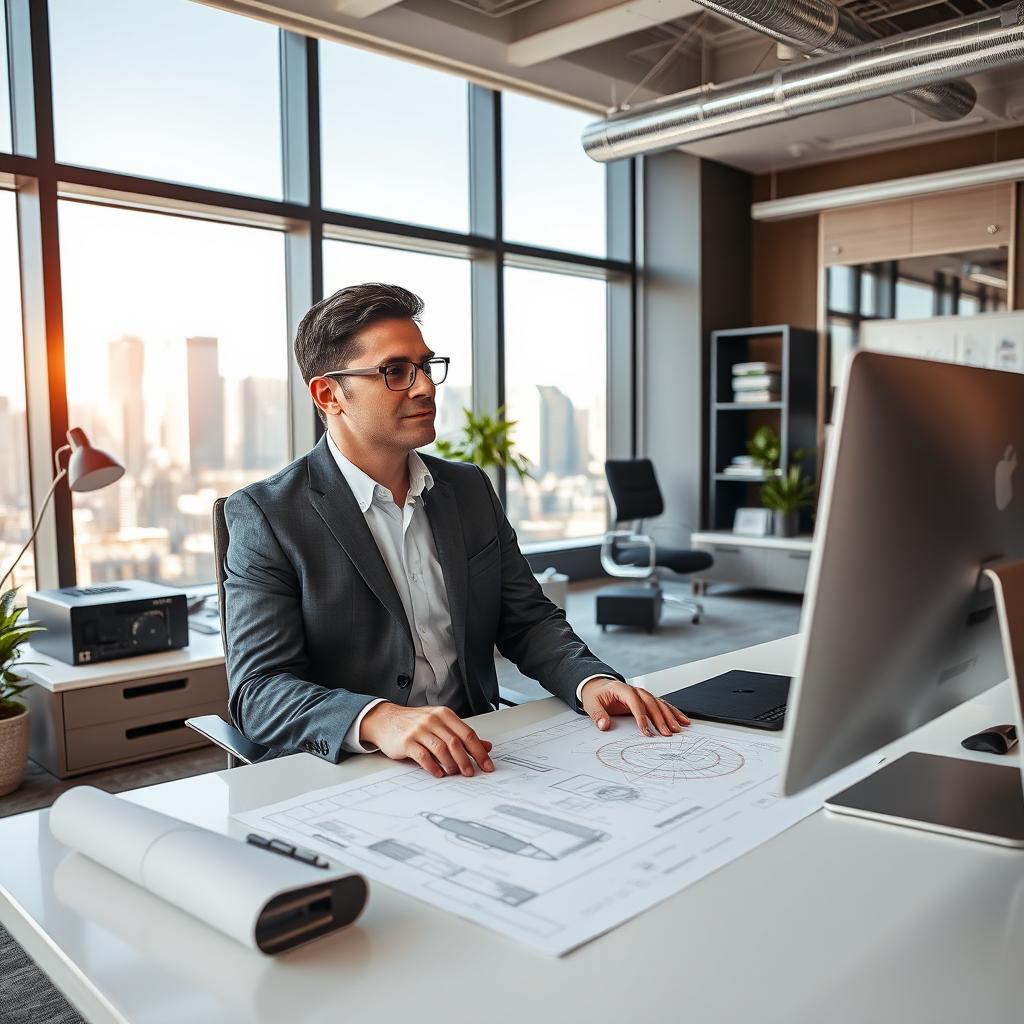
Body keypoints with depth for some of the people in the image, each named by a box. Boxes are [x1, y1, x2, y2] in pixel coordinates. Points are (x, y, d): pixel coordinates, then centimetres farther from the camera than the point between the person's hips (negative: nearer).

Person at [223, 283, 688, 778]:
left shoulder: (470, 488, 10)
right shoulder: (266, 514, -7)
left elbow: (528, 620, 11)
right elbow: (258, 690, -14)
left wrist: (591, 680, -10)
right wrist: (378, 720, -33)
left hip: (474, 757, 3)